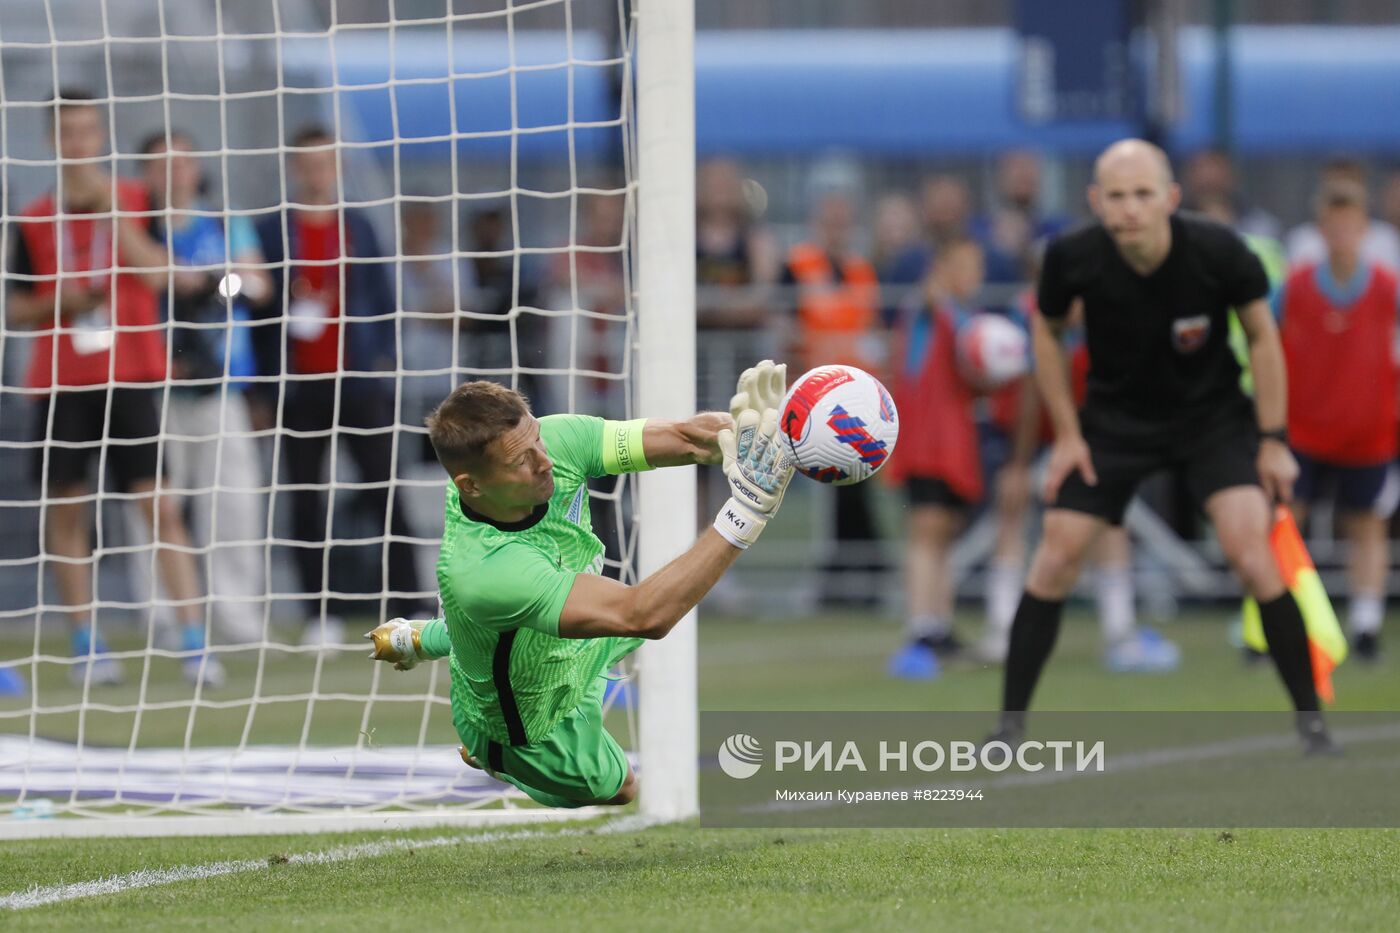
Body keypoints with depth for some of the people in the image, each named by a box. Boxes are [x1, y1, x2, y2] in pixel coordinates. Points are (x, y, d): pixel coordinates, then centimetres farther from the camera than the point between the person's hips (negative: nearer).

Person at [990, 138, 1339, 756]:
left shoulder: (1218, 252, -26)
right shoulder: (1072, 259, -22)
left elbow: (1262, 336, -8)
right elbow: (1047, 330, 0)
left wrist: (1273, 439, -8)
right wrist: (1067, 433, -1)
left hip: (1213, 415, -2)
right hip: (1115, 419, 2)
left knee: (1250, 550, -17)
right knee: (1056, 557, -5)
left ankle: (1309, 719, -3)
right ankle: (1010, 724, 8)